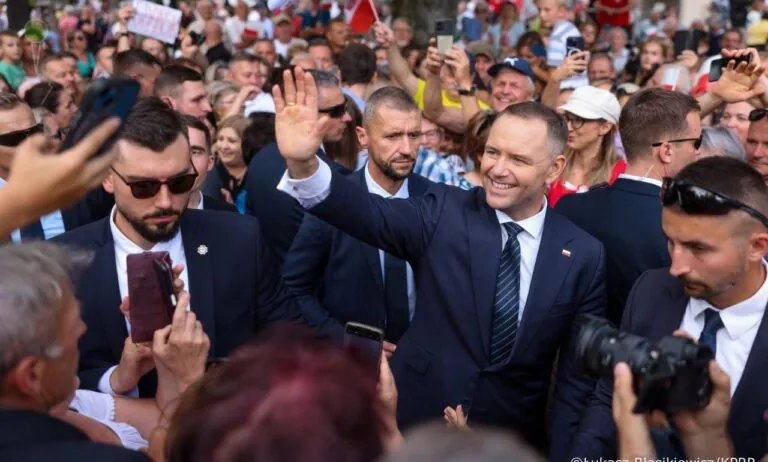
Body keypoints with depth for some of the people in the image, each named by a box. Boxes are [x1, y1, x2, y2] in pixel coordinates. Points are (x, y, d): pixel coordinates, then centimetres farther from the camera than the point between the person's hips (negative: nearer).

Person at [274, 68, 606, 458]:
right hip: (417, 422, 0)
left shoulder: (584, 255, -6)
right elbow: (371, 215, -25)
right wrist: (304, 164, -42)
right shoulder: (444, 212, -7)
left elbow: (578, 373, -2)